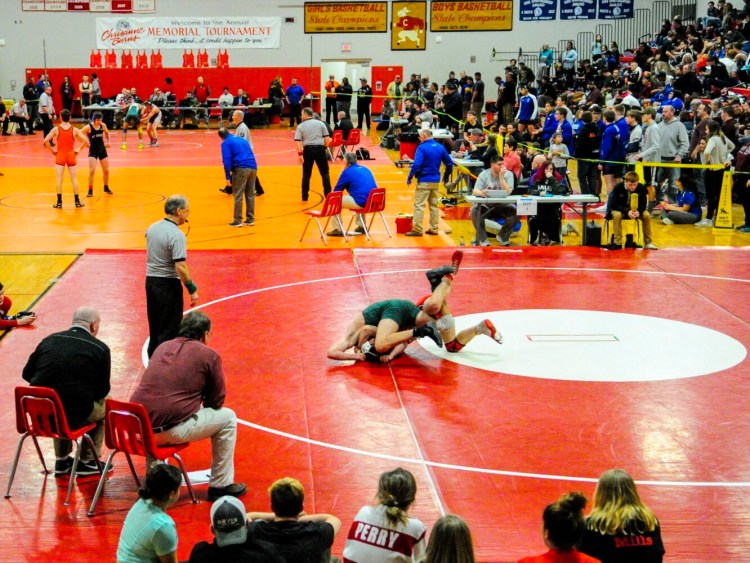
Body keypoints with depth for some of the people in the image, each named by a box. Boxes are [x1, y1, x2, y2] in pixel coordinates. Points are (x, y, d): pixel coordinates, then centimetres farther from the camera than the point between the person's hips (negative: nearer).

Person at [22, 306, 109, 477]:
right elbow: (102, 390, 0)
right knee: (105, 404, 26)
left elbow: (27, 374, 14)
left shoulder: (49, 340, 8)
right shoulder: (100, 348, -3)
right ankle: (88, 461, 26)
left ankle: (62, 461, 39)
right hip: (76, 415, -4)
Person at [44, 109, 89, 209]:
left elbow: (46, 140, -13)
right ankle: (77, 201, 8)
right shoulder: (74, 130, -3)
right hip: (71, 155, 1)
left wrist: (52, 150, -1)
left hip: (60, 155, -1)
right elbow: (85, 141, -8)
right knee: (74, 178, 6)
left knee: (59, 179, 2)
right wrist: (79, 149, 3)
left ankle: (59, 202, -2)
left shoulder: (56, 129, -6)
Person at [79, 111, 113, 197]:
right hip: (93, 151, -5)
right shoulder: (89, 127, -17)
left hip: (102, 150, 5)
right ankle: (90, 191, -6)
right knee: (92, 171, -15)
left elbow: (107, 132, 19)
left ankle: (106, 188, 34)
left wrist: (108, 141, 8)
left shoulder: (103, 125, -3)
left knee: (106, 171, 11)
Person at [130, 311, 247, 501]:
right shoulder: (209, 355, 2)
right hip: (170, 430, -6)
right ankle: (220, 485, 18)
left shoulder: (162, 347, 17)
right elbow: (216, 401, 7)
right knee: (227, 418, 13)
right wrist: (202, 406, 28)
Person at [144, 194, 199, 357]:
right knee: (169, 331, 1)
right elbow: (180, 267, -23)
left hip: (150, 280, 8)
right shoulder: (176, 235, -20)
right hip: (168, 284, -8)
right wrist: (192, 289, -17)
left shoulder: (152, 228, 4)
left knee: (154, 326, 19)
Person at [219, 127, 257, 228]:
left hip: (241, 168, -6)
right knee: (250, 195, 11)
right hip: (253, 167, 6)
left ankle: (238, 221, -2)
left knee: (238, 196, -1)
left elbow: (227, 161, -6)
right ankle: (250, 219, 14)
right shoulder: (241, 139, 24)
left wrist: (228, 177, -6)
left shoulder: (226, 143, 4)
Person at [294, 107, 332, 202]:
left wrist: (300, 154, -9)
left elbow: (297, 142, -7)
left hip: (308, 149, -1)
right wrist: (325, 148, 13)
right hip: (320, 148, 1)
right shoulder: (320, 123, 8)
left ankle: (305, 196, 10)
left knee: (306, 174, 7)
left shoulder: (301, 126, 4)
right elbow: (327, 139, 3)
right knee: (325, 173, 8)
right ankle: (328, 193, 4)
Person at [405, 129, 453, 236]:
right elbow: (449, 163, 10)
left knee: (419, 205, -3)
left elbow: (416, 165, -21)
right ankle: (434, 229, 16)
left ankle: (417, 229, -5)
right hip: (436, 181, 6)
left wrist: (409, 177, -13)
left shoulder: (422, 148, -13)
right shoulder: (440, 147, 6)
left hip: (424, 181, -6)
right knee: (434, 205, 14)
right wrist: (446, 176, 21)